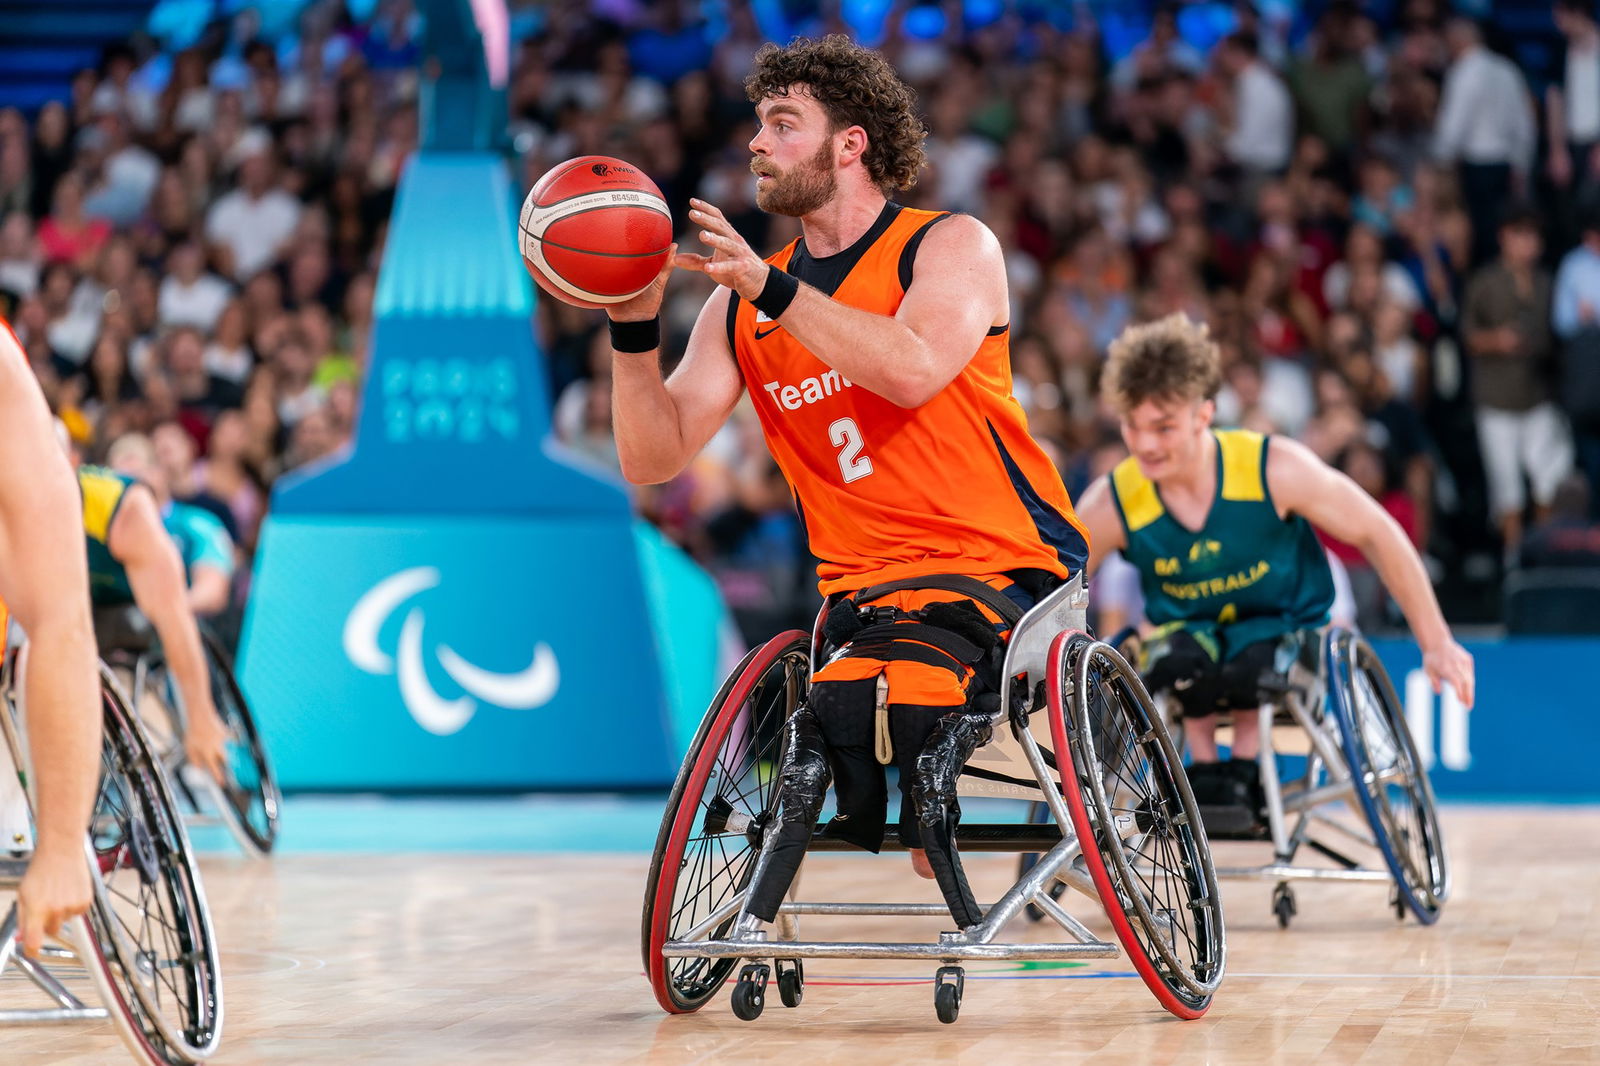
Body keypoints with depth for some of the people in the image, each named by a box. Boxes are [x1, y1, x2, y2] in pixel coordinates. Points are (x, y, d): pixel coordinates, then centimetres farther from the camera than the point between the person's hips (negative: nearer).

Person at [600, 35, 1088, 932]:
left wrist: (773, 288, -22)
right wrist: (635, 326, -7)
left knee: (846, 716, -31)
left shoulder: (952, 246, 0)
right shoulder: (740, 307, 14)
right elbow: (654, 458, 7)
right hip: (865, 589, 5)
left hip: (1002, 565, -5)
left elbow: (915, 370, -21)